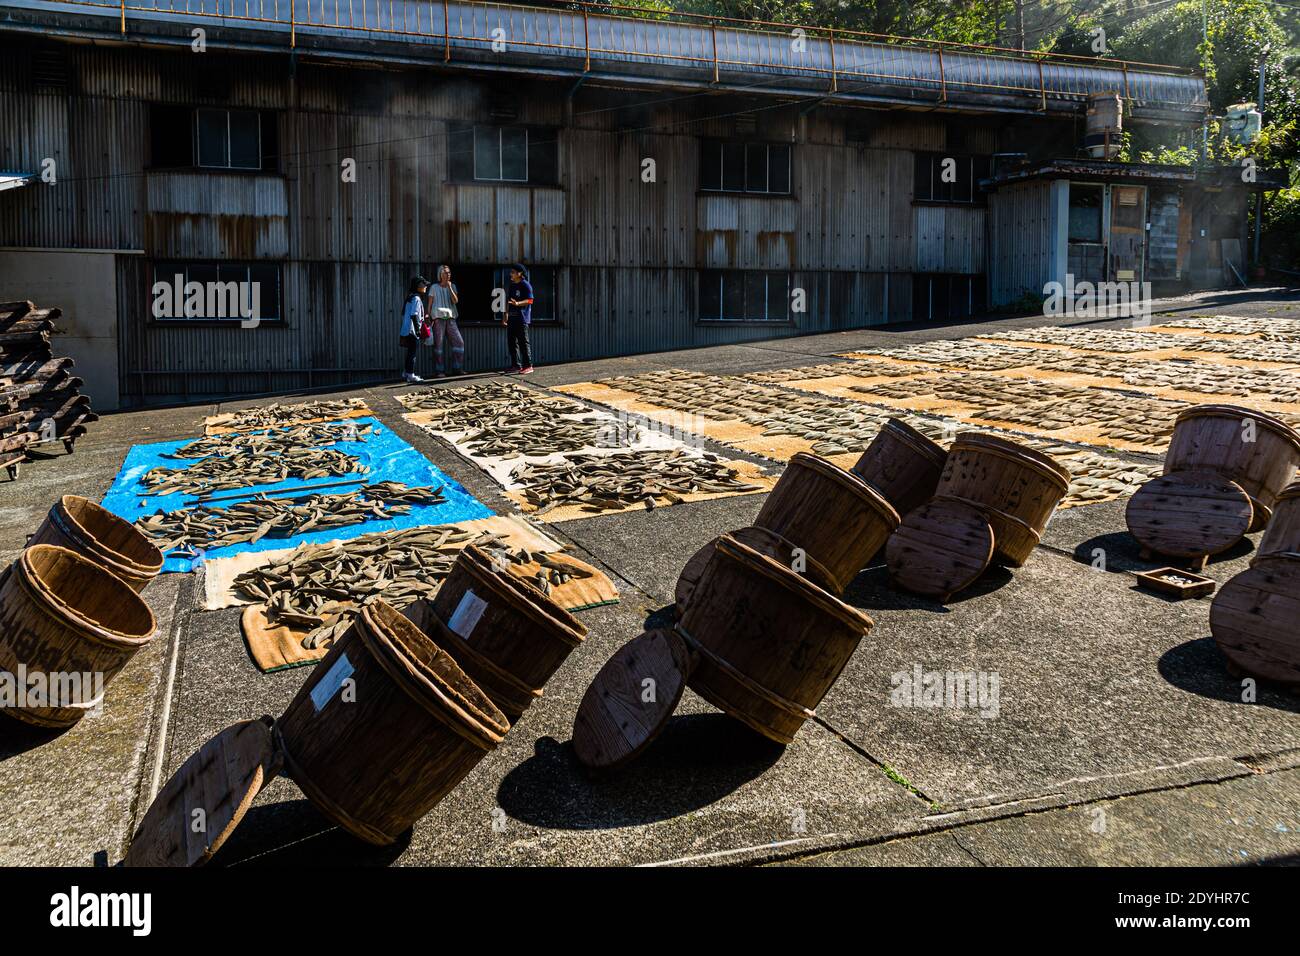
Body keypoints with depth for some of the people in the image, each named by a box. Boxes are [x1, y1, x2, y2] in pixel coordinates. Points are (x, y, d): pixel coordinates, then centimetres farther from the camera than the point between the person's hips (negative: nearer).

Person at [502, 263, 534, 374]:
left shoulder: (525, 285, -8)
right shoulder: (511, 285, 17)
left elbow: (529, 300, -14)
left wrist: (517, 303, -29)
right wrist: (506, 315, 20)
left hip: (521, 319, -8)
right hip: (512, 318, 8)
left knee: (523, 342, -7)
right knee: (511, 342, 9)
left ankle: (528, 366, -2)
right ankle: (516, 365, 16)